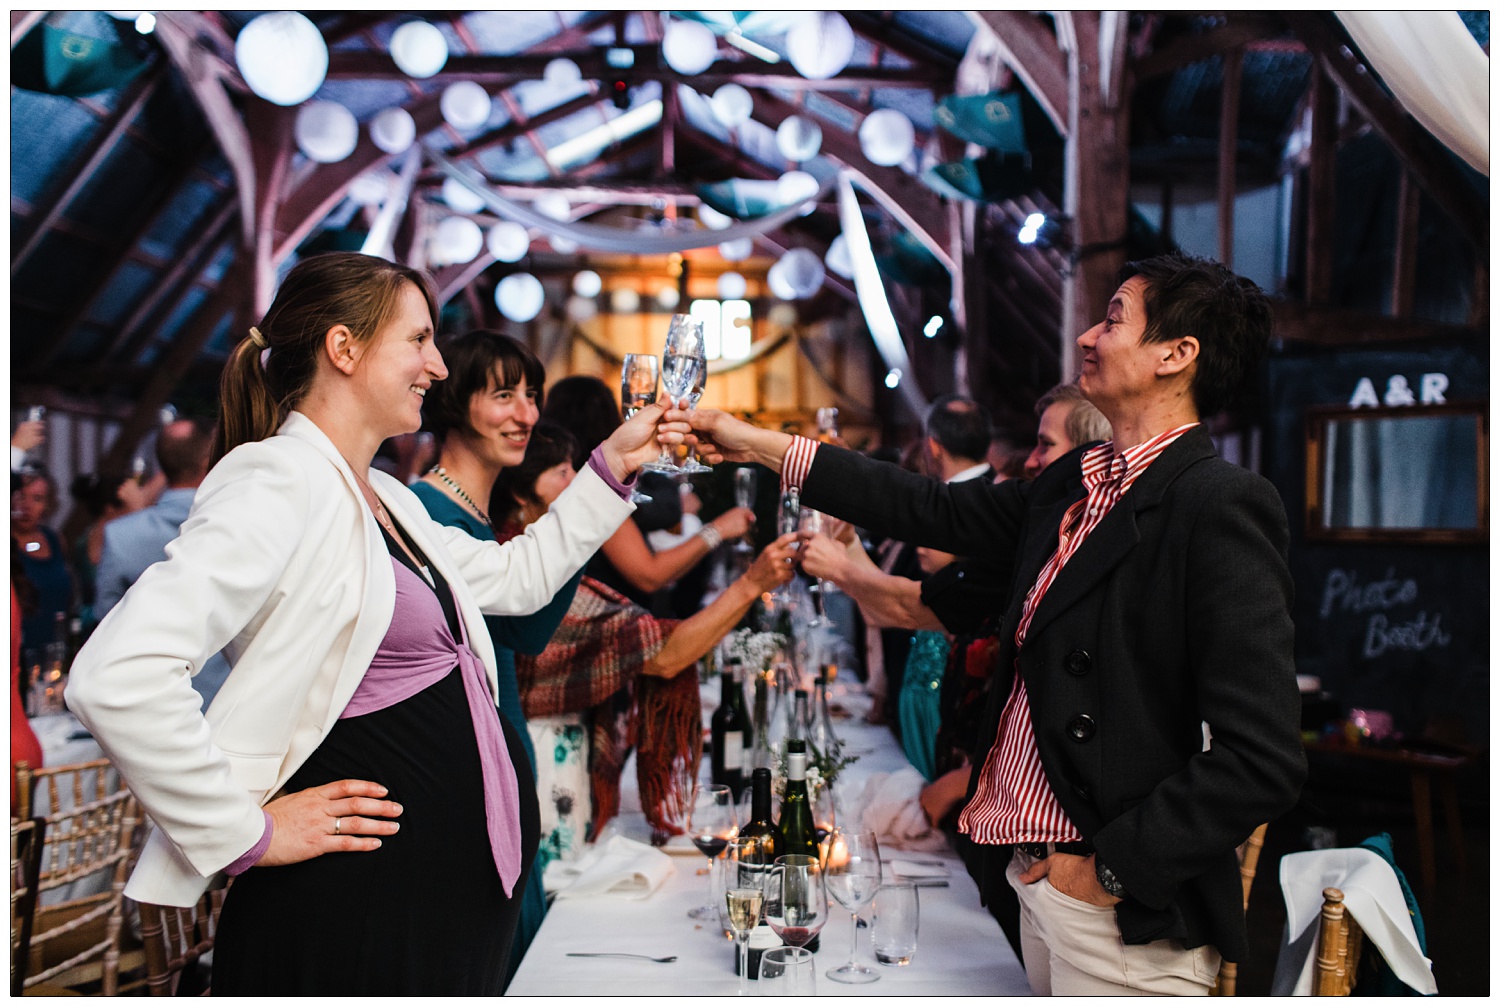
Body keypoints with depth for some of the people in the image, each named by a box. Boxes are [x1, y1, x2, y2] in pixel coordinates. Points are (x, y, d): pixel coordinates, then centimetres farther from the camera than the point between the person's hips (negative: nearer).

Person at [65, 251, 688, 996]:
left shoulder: (386, 499, 12)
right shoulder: (281, 483, -18)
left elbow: (515, 576, 23)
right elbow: (117, 677, -28)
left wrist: (612, 464, 18)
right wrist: (247, 835, -20)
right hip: (362, 905, -9)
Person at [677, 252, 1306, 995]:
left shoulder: (1221, 506, -18)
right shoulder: (1072, 485, 7)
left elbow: (1264, 760, -23)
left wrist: (1111, 867, -17)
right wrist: (758, 446, 14)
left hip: (1126, 911, -7)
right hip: (1037, 875, 7)